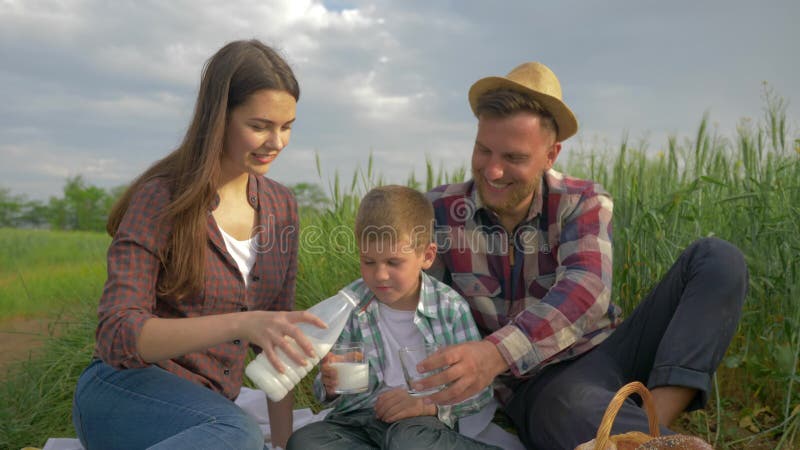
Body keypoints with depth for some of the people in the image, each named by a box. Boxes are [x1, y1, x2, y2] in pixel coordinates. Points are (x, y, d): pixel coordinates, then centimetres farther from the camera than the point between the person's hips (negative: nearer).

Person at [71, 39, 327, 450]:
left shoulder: (281, 207, 4)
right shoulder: (162, 198, -13)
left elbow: (276, 339, 9)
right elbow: (116, 337, -20)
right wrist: (240, 324, -34)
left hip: (206, 404, 6)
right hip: (123, 389, -6)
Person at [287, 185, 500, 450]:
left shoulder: (449, 306, -4)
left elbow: (478, 389, -4)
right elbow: (327, 393, 8)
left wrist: (429, 403, -21)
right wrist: (330, 386, -17)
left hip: (422, 421, -4)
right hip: (359, 416, 4)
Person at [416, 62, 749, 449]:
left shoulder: (583, 202, -6)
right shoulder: (439, 211, -4)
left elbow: (586, 291, -26)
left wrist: (497, 352, -44)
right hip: (538, 383, -3)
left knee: (717, 260, -17)